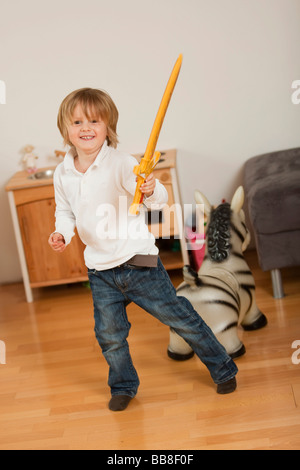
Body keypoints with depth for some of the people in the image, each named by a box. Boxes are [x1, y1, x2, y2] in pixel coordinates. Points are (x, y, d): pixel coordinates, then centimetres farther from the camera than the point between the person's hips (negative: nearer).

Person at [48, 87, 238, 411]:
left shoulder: (121, 164, -16)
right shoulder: (62, 174, 0)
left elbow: (158, 200, -23)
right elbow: (64, 211, 16)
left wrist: (151, 190, -46)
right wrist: (61, 233, -4)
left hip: (138, 262, -4)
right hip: (100, 271, 4)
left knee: (180, 317, 5)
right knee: (109, 335, 10)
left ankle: (222, 368, 25)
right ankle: (123, 387, 36)